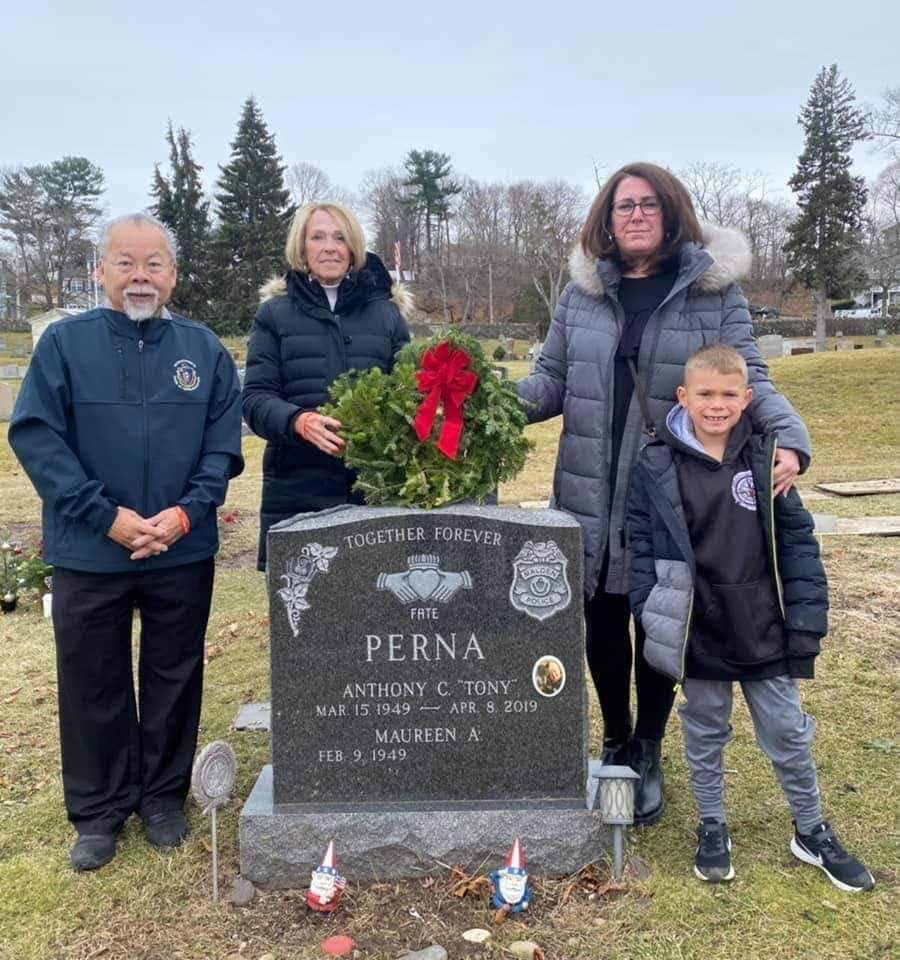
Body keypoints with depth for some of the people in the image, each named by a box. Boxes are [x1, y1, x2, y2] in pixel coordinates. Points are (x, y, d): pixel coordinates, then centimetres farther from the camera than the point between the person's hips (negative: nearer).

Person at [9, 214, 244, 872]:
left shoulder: (205, 349, 1)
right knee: (94, 684, 11)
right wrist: (106, 516, -16)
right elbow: (36, 437, -8)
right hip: (88, 553, -1)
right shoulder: (65, 343, -3)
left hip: (184, 553, 1)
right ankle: (98, 811, 29)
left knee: (174, 679, 13)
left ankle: (164, 796, 32)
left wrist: (187, 513, -13)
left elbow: (224, 445, 1)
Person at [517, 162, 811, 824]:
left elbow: (748, 378, -4)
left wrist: (789, 438, -23)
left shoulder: (716, 289, -1)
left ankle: (648, 754, 34)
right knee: (603, 624, 14)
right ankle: (615, 741, 38)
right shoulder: (582, 290, 6)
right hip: (592, 496, 2)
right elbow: (553, 380, 6)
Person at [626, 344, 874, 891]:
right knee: (705, 737, 17)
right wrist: (652, 619, -8)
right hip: (697, 636, -1)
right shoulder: (656, 467, -7)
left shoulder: (767, 460, -3)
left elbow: (798, 543, -1)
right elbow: (641, 548, -4)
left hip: (765, 634, 1)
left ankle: (812, 833, 36)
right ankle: (712, 829, 37)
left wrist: (806, 624, -3)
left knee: (789, 735, 15)